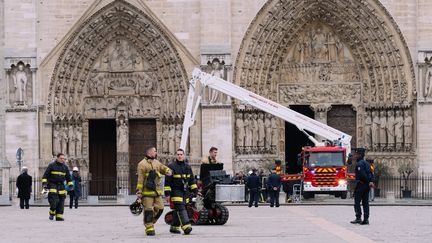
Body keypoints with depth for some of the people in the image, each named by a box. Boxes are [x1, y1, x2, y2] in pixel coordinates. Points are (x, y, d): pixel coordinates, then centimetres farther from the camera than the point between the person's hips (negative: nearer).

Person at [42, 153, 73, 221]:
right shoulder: (51, 166, -1)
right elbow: (45, 175, -2)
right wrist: (44, 183, -12)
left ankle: (59, 216, 2)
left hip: (61, 186, 4)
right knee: (54, 200, -17)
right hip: (52, 185, -4)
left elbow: (68, 177, 19)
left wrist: (71, 185, 11)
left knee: (61, 201, -2)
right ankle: (52, 213, 5)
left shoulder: (65, 167, 12)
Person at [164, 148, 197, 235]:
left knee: (178, 210, 9)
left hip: (185, 192, 6)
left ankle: (174, 227, 18)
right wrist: (167, 194, -11)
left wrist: (195, 191, 11)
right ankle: (186, 227, -25)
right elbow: (167, 181, -6)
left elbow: (192, 180, 18)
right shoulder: (171, 167, -5)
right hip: (176, 191, -6)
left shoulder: (187, 167, 12)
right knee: (181, 209, -16)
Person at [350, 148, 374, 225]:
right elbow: (370, 173, 11)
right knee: (365, 202, 7)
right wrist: (371, 181, -1)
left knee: (357, 202, -2)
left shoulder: (359, 163, -12)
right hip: (366, 186, 8)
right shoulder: (366, 163, 16)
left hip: (360, 184, -8)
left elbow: (362, 174, -21)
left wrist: (368, 181, -10)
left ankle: (358, 218, -6)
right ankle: (366, 219, 5)